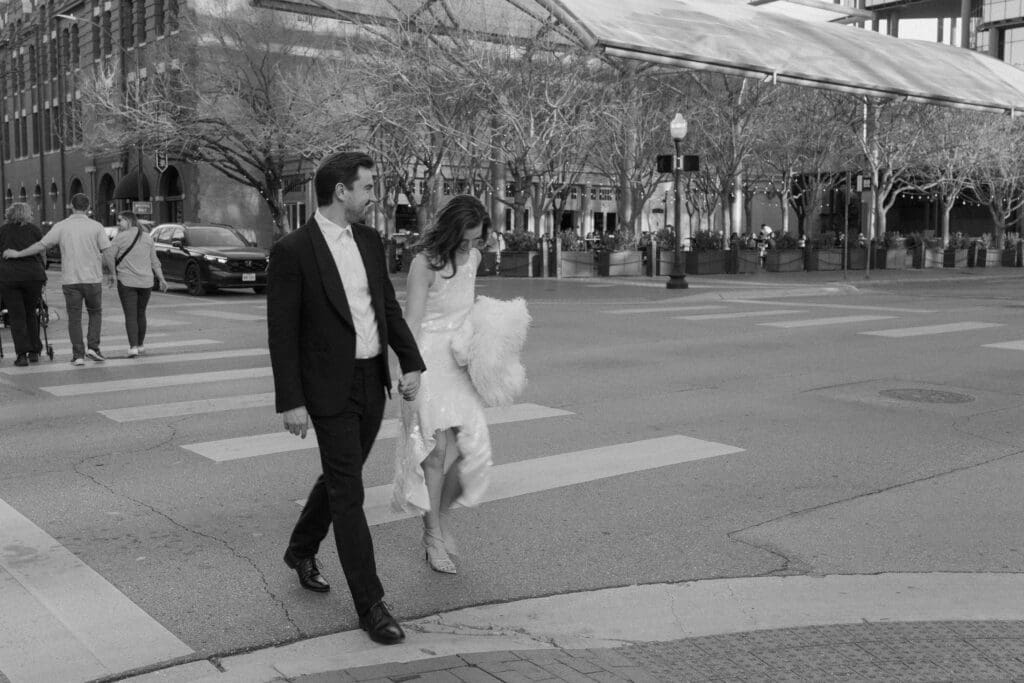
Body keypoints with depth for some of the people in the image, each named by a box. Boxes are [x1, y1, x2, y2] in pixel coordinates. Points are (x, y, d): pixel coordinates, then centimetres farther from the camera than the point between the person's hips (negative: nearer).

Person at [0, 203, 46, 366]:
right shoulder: (34, 230, 10)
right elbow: (42, 254, 9)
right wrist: (43, 274, 15)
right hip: (33, 273, 0)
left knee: (16, 316, 3)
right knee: (31, 313, 15)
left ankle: (22, 354, -4)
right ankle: (34, 351, 17)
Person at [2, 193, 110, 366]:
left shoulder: (61, 226, -1)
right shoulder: (96, 226, -3)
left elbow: (41, 246, 0)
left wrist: (18, 254, 13)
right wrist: (112, 274, 7)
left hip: (70, 279, 1)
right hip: (93, 279, 0)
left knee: (74, 318, 7)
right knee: (95, 313, 17)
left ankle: (78, 355, 4)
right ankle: (92, 347, 3)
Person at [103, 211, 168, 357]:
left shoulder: (121, 237, -7)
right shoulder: (147, 237, 6)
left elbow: (108, 255, -10)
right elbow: (154, 261, 5)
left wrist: (114, 273, 4)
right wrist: (162, 279, 7)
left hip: (126, 282, -4)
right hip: (146, 282, 4)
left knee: (130, 316, -3)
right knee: (141, 314, 18)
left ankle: (133, 347, -15)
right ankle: (140, 345, 25)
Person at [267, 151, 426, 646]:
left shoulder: (369, 242, 6)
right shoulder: (292, 251, -14)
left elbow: (389, 307, 11)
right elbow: (282, 332, -13)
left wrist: (412, 363, -1)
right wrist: (290, 402, -14)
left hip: (373, 382, 7)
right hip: (330, 388, -7)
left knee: (341, 477, 20)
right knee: (348, 493, -2)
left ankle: (301, 550, 45)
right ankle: (370, 604, 6)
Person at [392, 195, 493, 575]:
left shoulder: (472, 256, 5)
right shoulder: (425, 262, -15)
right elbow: (411, 325, -17)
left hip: (459, 362, 6)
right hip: (428, 360, -6)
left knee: (471, 448, -1)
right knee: (437, 450, -5)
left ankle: (441, 515, 24)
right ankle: (433, 537, 11)